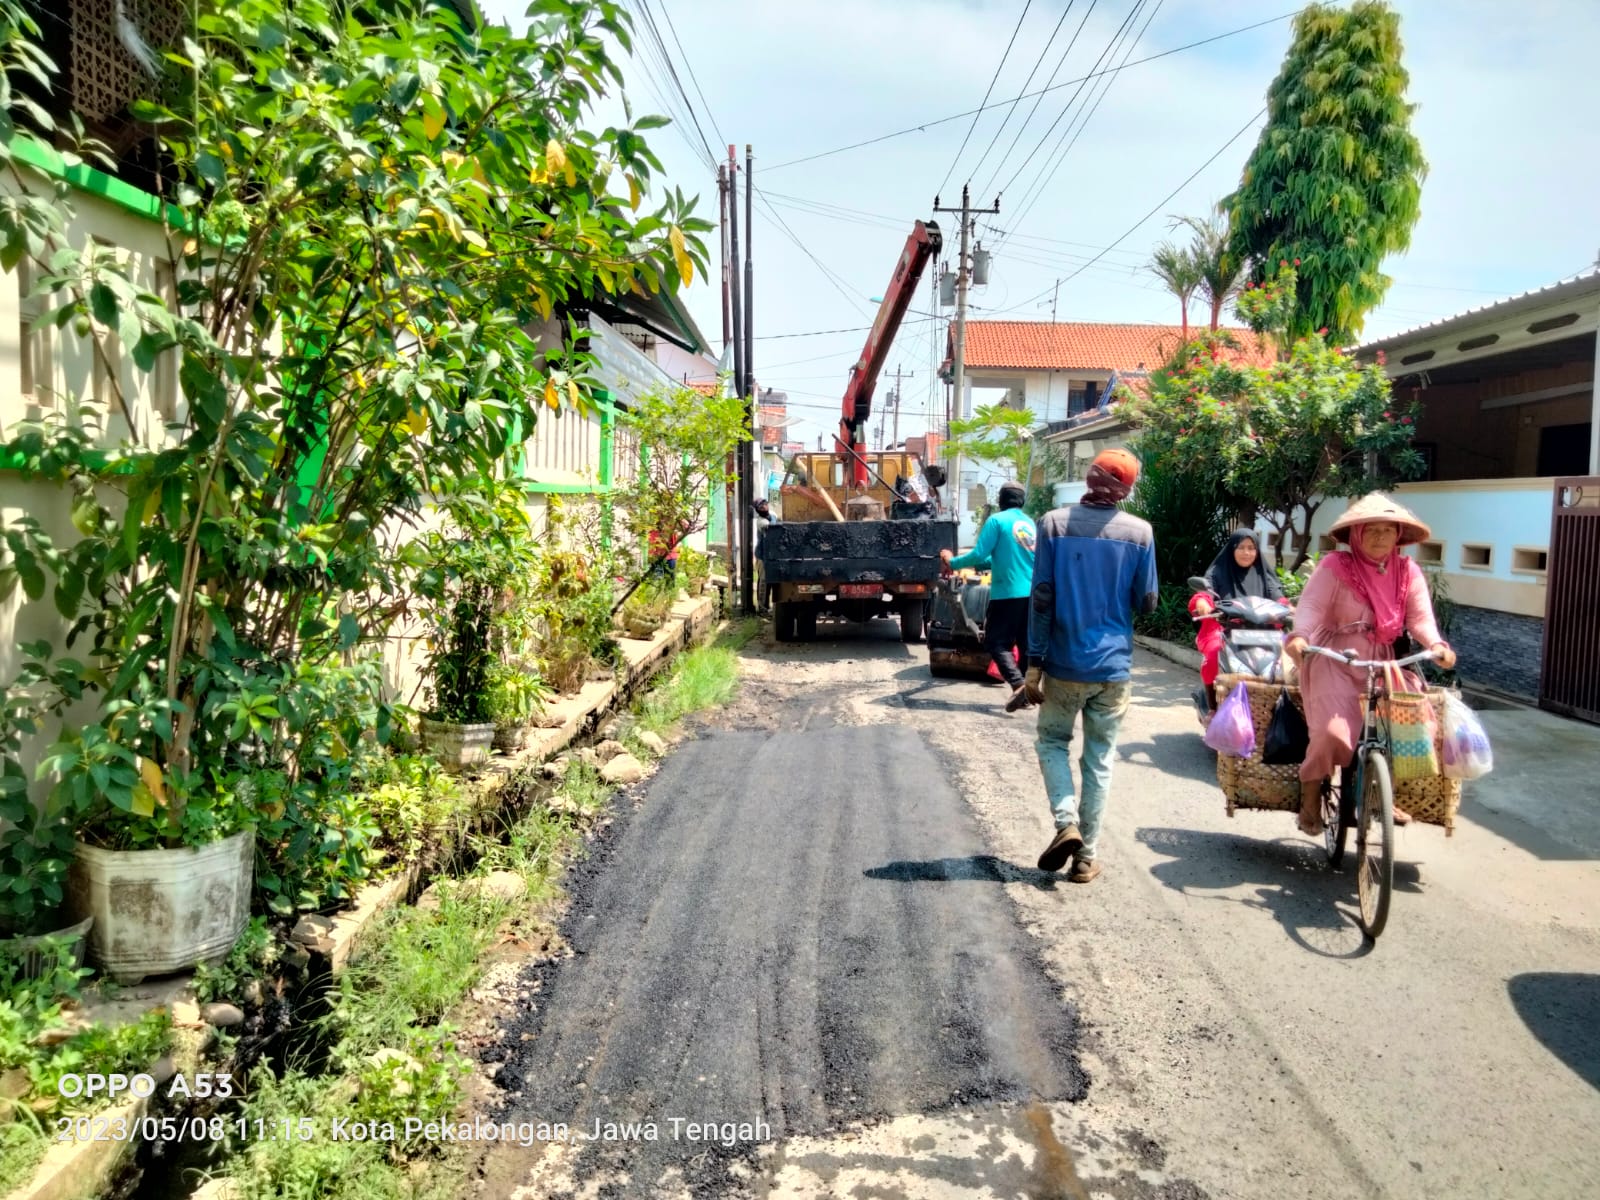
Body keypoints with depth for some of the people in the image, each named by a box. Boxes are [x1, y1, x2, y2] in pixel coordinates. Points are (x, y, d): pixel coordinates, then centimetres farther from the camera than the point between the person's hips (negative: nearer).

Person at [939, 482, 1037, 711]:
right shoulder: (1030, 523, 14)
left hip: (1008, 593, -6)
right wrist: (982, 564, 30)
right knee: (1027, 643, 11)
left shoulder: (997, 520, -6)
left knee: (996, 642, -1)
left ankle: (1018, 684, -17)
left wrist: (953, 562, 5)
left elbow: (979, 555, -11)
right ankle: (1029, 688, 11)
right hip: (1031, 593, 6)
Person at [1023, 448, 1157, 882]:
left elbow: (1042, 597, -8)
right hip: (1114, 666, 1)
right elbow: (1147, 603, 3)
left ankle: (1066, 822, -2)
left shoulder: (1054, 523, -5)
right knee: (1099, 758, 10)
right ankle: (1087, 854, 14)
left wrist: (1034, 663, -4)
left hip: (1064, 663, -1)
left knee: (1053, 742, 17)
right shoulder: (1139, 532, -2)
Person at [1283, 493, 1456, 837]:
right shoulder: (1335, 566, -7)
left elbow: (1420, 617, -1)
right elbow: (1311, 606, -15)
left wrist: (1436, 645, -21)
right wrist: (1300, 636, -35)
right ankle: (1310, 795, 2)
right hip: (1334, 661, -5)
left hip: (1382, 664, 5)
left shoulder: (1408, 572, 6)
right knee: (1334, 732, -22)